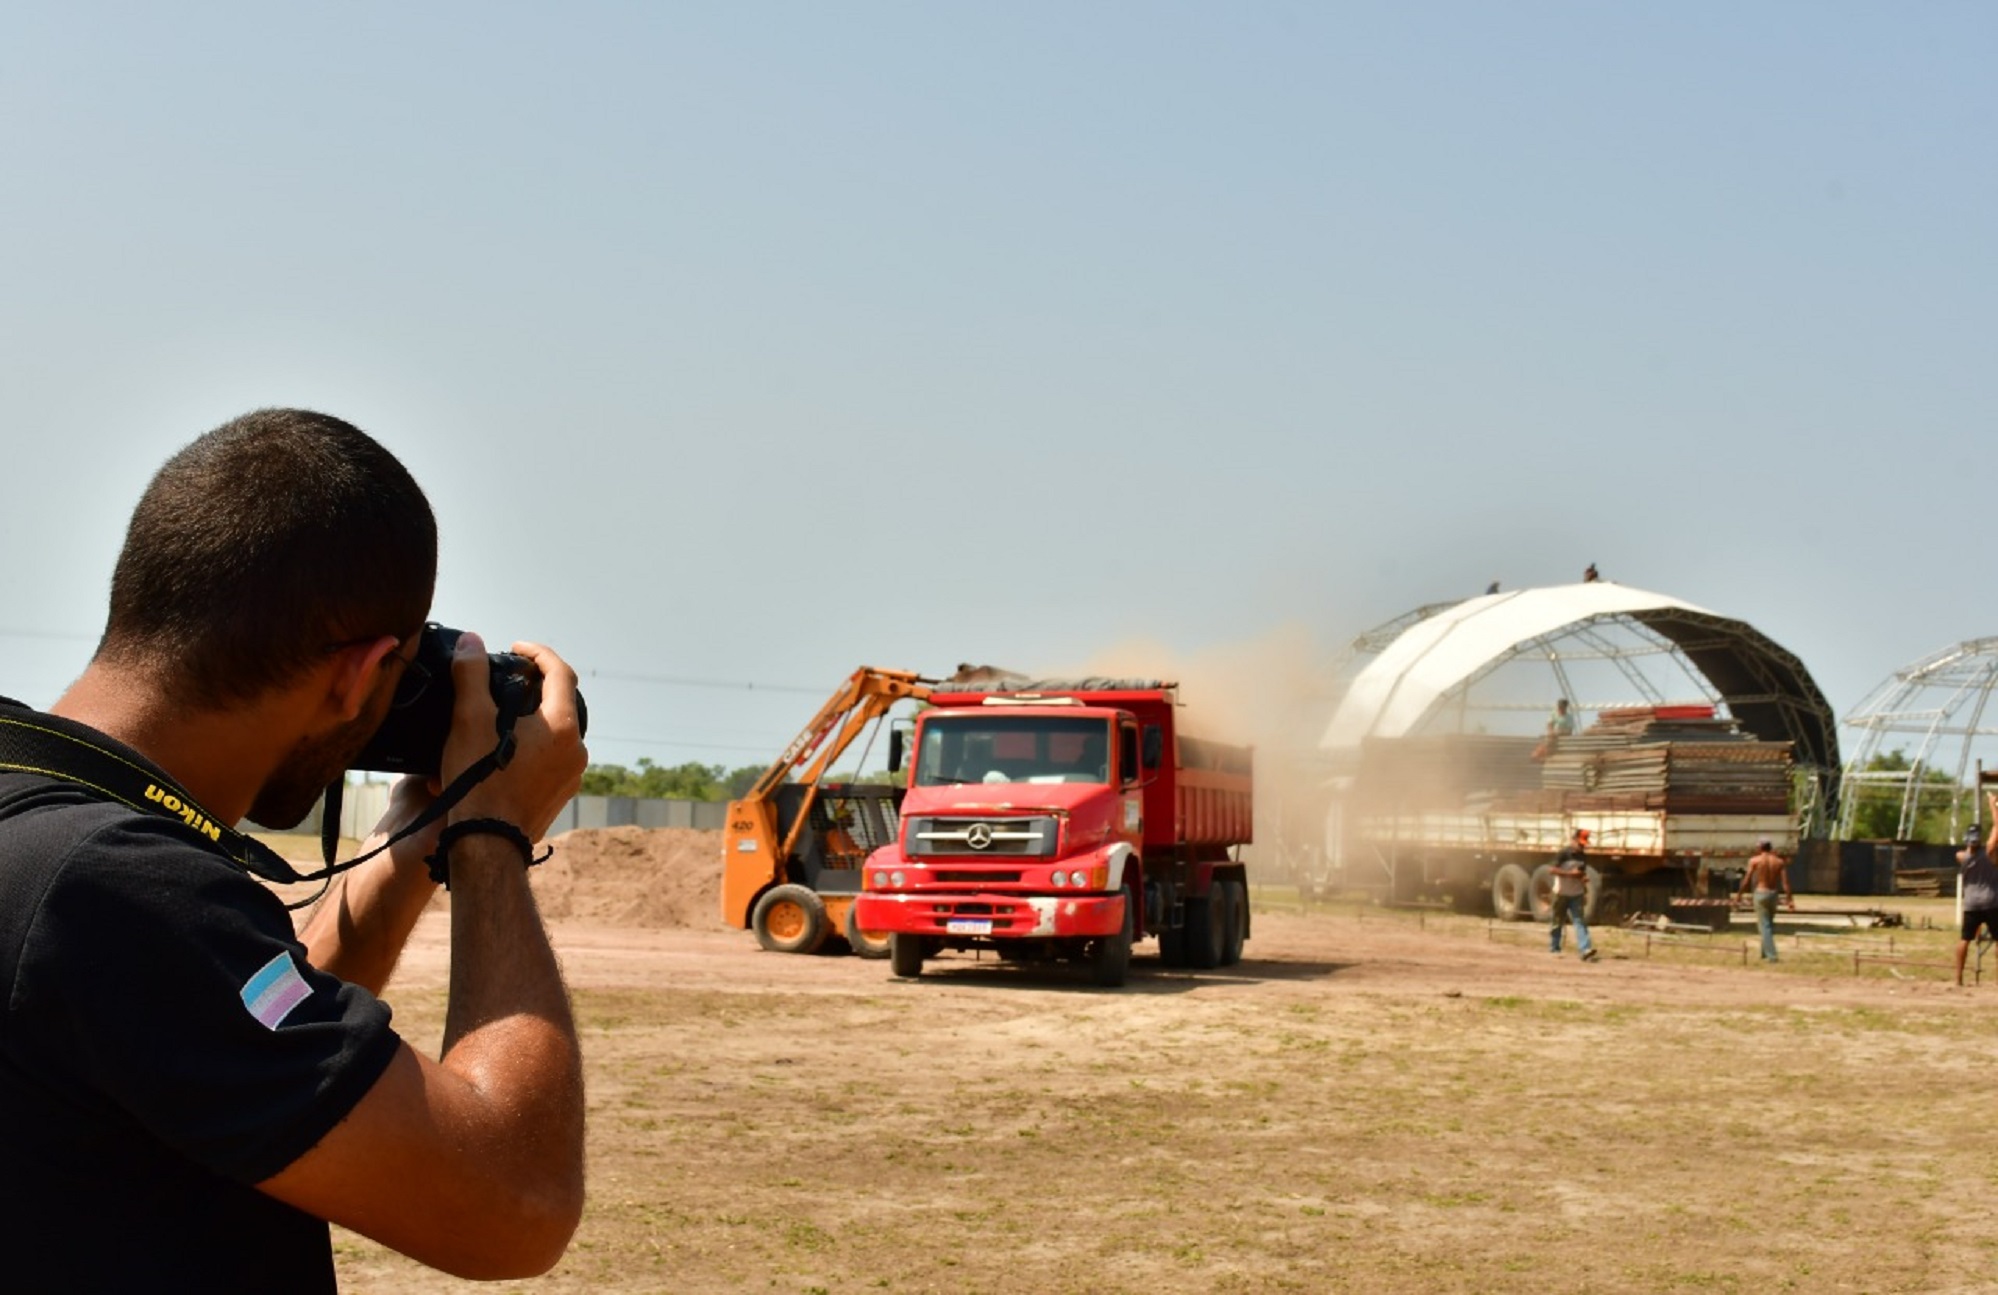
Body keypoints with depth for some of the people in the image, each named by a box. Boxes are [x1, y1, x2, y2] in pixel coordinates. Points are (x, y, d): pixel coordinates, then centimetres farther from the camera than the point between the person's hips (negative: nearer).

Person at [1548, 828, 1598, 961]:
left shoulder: (1583, 856, 8)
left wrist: (1585, 892, 12)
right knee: (1557, 922, 6)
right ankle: (1553, 948, 21)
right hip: (1562, 894, -5)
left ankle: (1585, 950, -18)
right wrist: (1571, 873, -24)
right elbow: (1554, 870, -16)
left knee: (1580, 921, -8)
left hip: (1577, 894, 5)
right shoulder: (1564, 853, -12)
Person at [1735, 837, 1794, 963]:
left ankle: (1771, 955, -11)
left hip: (1760, 893, -4)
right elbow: (1785, 882, -2)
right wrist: (1789, 899, 1)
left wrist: (1739, 893, 7)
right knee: (1769, 924, 19)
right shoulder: (1779, 862, 3)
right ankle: (1765, 953, 26)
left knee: (1764, 925, -2)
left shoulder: (1754, 860, -6)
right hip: (1773, 894, 4)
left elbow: (1747, 879, -5)